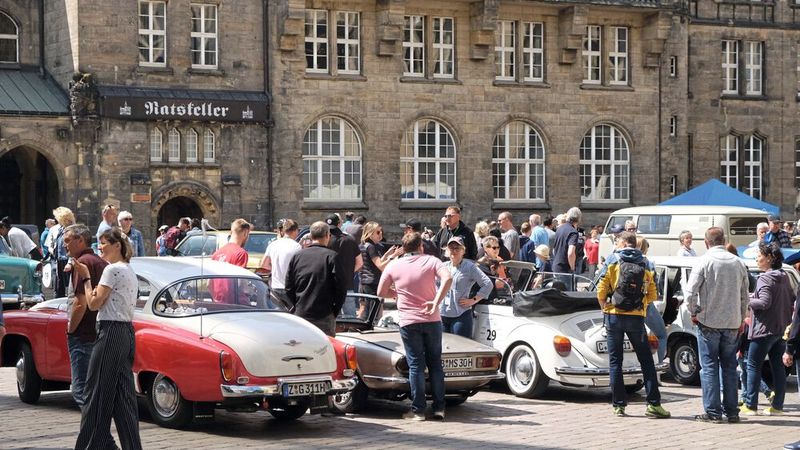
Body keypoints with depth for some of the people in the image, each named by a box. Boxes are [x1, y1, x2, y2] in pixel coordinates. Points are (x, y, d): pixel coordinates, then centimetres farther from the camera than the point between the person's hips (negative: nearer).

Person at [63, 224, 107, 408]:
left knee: (81, 390, -8)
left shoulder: (82, 262, -12)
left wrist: (71, 329, -8)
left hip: (83, 336, -9)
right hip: (100, 335, 9)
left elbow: (81, 303, -20)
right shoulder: (103, 262, 15)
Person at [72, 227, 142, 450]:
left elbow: (94, 303, -11)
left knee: (97, 390, -3)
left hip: (111, 332, -10)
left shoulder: (113, 269, -11)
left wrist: (86, 277, -2)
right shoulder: (129, 271, 18)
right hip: (127, 331, 10)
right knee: (123, 393, 9)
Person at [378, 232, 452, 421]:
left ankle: (418, 410, 0)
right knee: (435, 363, 10)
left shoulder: (394, 266, 3)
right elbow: (447, 278, -16)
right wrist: (436, 301, -14)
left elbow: (381, 292, 7)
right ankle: (439, 408, 10)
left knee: (416, 365, 3)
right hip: (432, 320, 0)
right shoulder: (431, 261, 2)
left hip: (409, 322, 0)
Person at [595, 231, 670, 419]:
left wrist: (605, 308, 5)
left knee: (615, 361, 6)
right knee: (646, 361, 7)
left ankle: (619, 404, 5)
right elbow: (652, 295, 2)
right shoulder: (646, 264, 6)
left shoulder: (613, 260, -2)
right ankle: (653, 403, 1)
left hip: (614, 317, -1)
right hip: (636, 318, 1)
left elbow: (601, 291, -9)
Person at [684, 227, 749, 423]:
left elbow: (690, 292, -15)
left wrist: (693, 313, 0)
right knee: (729, 367, 12)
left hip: (709, 321, -4)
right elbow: (744, 295, 11)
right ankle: (732, 411, 13)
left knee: (709, 367, 1)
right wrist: (741, 320, 20)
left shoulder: (705, 261, -9)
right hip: (732, 323, 4)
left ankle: (713, 412, -1)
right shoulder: (738, 263, 5)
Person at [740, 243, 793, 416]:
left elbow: (764, 302, -24)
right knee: (778, 366, 10)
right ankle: (777, 405, 11)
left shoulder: (765, 279, -15)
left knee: (753, 365, -2)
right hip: (782, 328, 8)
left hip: (764, 329, -8)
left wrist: (747, 301, -11)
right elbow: (792, 299, 18)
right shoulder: (784, 277, 12)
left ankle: (750, 405, -2)